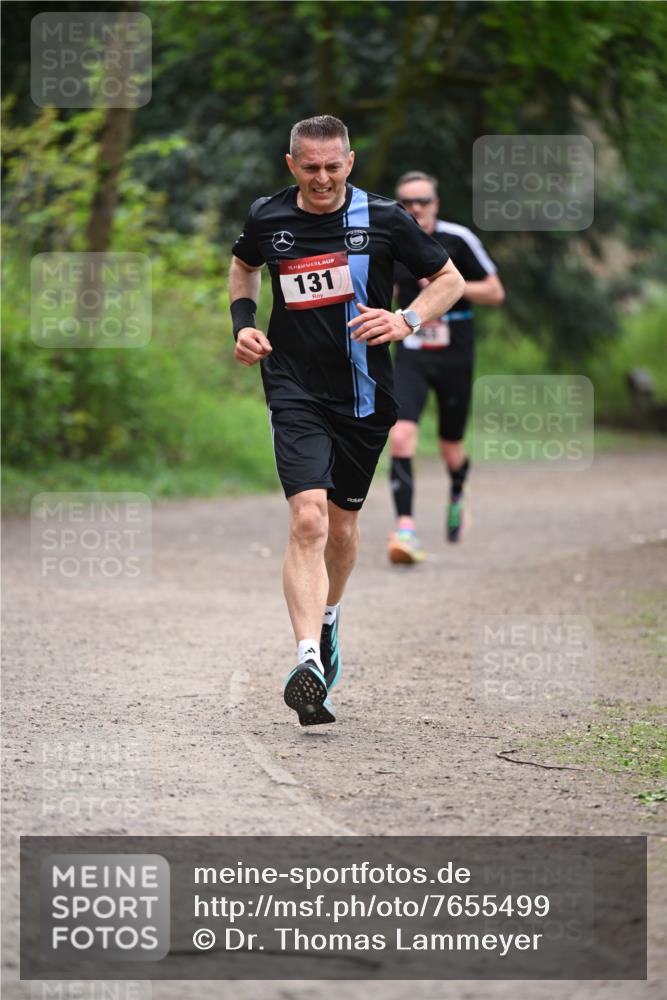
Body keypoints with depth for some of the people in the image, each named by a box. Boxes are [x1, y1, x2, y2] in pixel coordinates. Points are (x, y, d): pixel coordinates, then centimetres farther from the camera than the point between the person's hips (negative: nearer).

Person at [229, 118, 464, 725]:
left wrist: (406, 322, -14)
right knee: (308, 519, -20)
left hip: (365, 395, 1)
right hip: (295, 393, -1)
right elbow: (243, 266, 23)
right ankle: (309, 663, -29)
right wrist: (244, 324, 6)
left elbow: (451, 280, 4)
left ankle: (328, 618, 47)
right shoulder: (266, 218, -1)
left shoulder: (384, 219, -6)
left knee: (342, 524, 16)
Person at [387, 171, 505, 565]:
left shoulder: (459, 240, -8)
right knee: (401, 435, -21)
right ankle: (406, 528, -24)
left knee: (451, 449, 9)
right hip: (411, 356, 2)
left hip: (455, 356, -1)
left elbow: (495, 293, -4)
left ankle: (457, 495, 46)